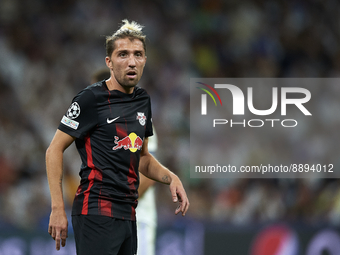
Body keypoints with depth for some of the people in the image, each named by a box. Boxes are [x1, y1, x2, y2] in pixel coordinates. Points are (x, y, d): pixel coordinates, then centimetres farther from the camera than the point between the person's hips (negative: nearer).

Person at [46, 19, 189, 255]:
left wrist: (171, 178, 6)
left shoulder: (143, 100, 14)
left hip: (128, 215, 8)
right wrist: (57, 209, -14)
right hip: (96, 213, -8)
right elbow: (54, 150, -7)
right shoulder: (91, 99, -8)